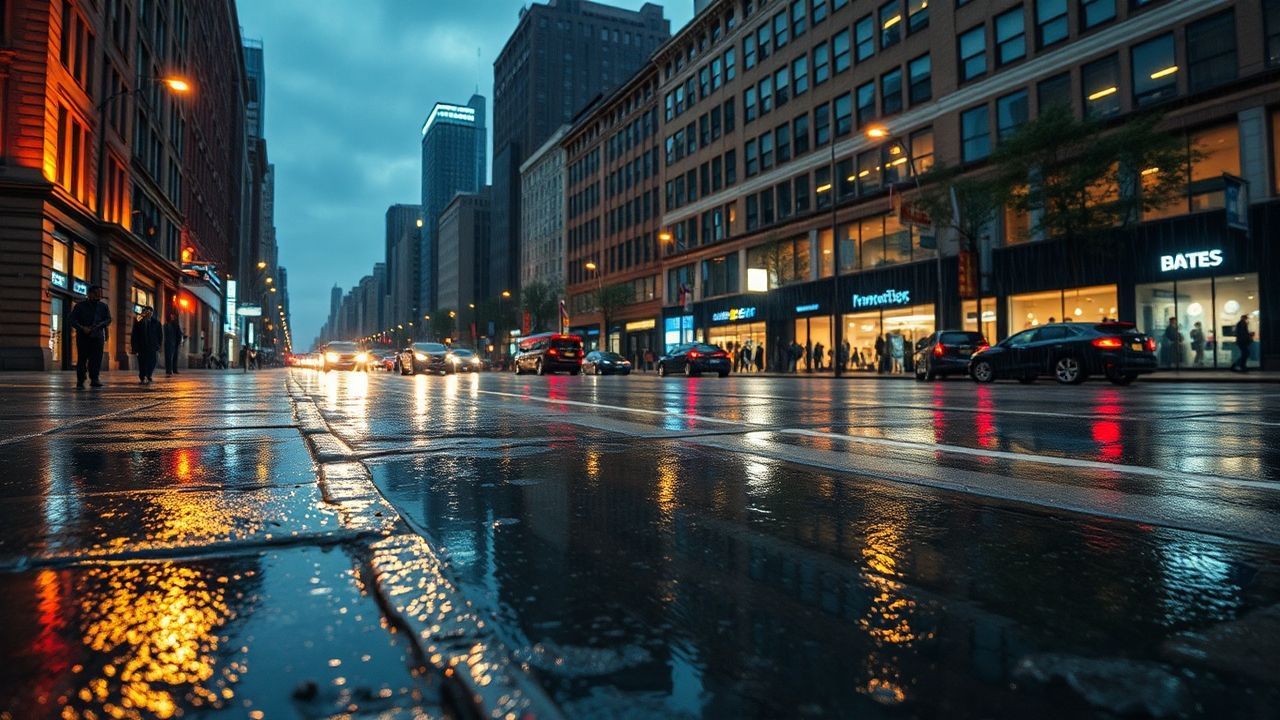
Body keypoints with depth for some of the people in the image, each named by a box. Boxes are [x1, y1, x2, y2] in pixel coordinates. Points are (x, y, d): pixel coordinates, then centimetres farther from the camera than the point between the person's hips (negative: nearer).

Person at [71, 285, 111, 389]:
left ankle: (94, 380, -4)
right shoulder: (80, 305, 6)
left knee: (97, 359, -6)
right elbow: (73, 320, 2)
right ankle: (80, 382, 1)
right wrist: (82, 328, -15)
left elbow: (108, 319, 5)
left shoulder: (103, 306, 13)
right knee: (82, 359, -3)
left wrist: (98, 325, -14)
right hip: (83, 336, -1)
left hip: (98, 336, 2)